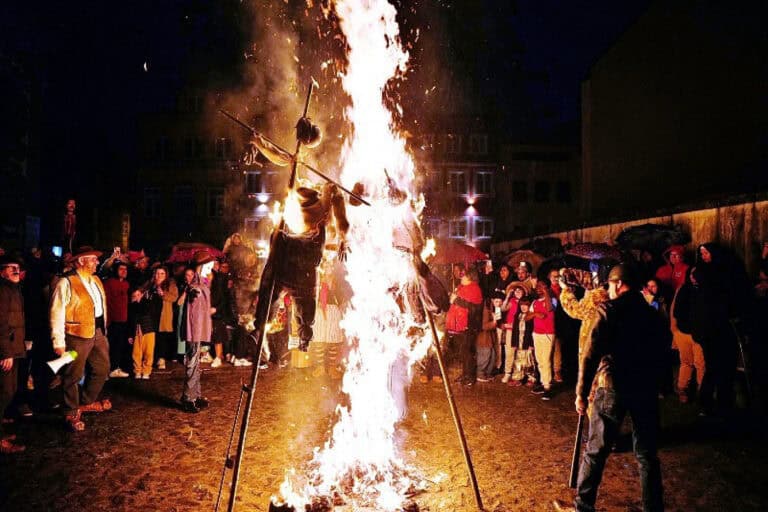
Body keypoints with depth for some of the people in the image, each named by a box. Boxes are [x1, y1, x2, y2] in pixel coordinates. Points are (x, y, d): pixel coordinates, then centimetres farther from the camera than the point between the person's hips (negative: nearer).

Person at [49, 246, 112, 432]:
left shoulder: (95, 280, 12)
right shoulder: (66, 283, -13)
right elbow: (57, 313, -15)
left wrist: (104, 330, 14)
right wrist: (59, 342, -18)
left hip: (98, 332, 8)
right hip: (78, 334, -8)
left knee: (102, 369, 18)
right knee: (74, 375, 4)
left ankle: (88, 402, 38)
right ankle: (71, 413, 20)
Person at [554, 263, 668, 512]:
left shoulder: (610, 310, -6)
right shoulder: (652, 313, 9)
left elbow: (591, 354, -13)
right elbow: (662, 348, 12)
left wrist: (582, 393, -9)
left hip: (613, 386, -4)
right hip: (646, 388, 4)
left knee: (595, 451, 6)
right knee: (647, 454, 13)